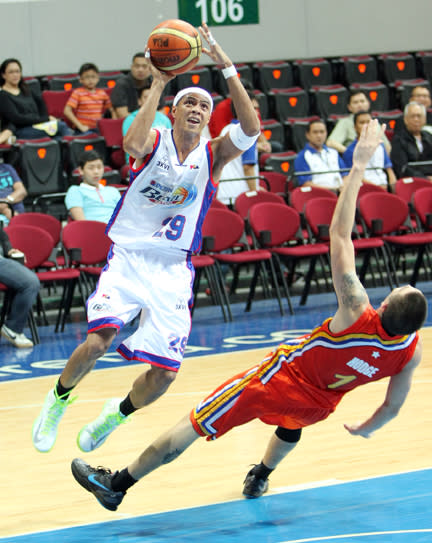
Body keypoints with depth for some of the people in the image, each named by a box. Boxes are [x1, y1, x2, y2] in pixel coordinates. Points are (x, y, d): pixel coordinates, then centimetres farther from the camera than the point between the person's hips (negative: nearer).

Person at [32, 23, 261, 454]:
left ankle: (117, 414, 27)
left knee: (165, 373, -5)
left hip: (173, 269, 3)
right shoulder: (155, 140, -2)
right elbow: (133, 146, -28)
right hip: (128, 256, -3)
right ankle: (58, 400, 7)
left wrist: (227, 68, -24)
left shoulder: (213, 155, 3)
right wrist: (158, 84, -25)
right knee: (97, 342, -24)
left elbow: (250, 130, -17)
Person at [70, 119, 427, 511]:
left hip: (283, 375, -5)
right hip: (319, 404, 5)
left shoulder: (357, 316, -34)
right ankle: (259, 478, 59)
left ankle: (116, 485, 11)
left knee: (193, 426, 4)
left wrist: (357, 169, -30)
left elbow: (339, 235, -34)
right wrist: (366, 428, 20)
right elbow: (392, 407, -4)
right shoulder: (412, 352, -22)